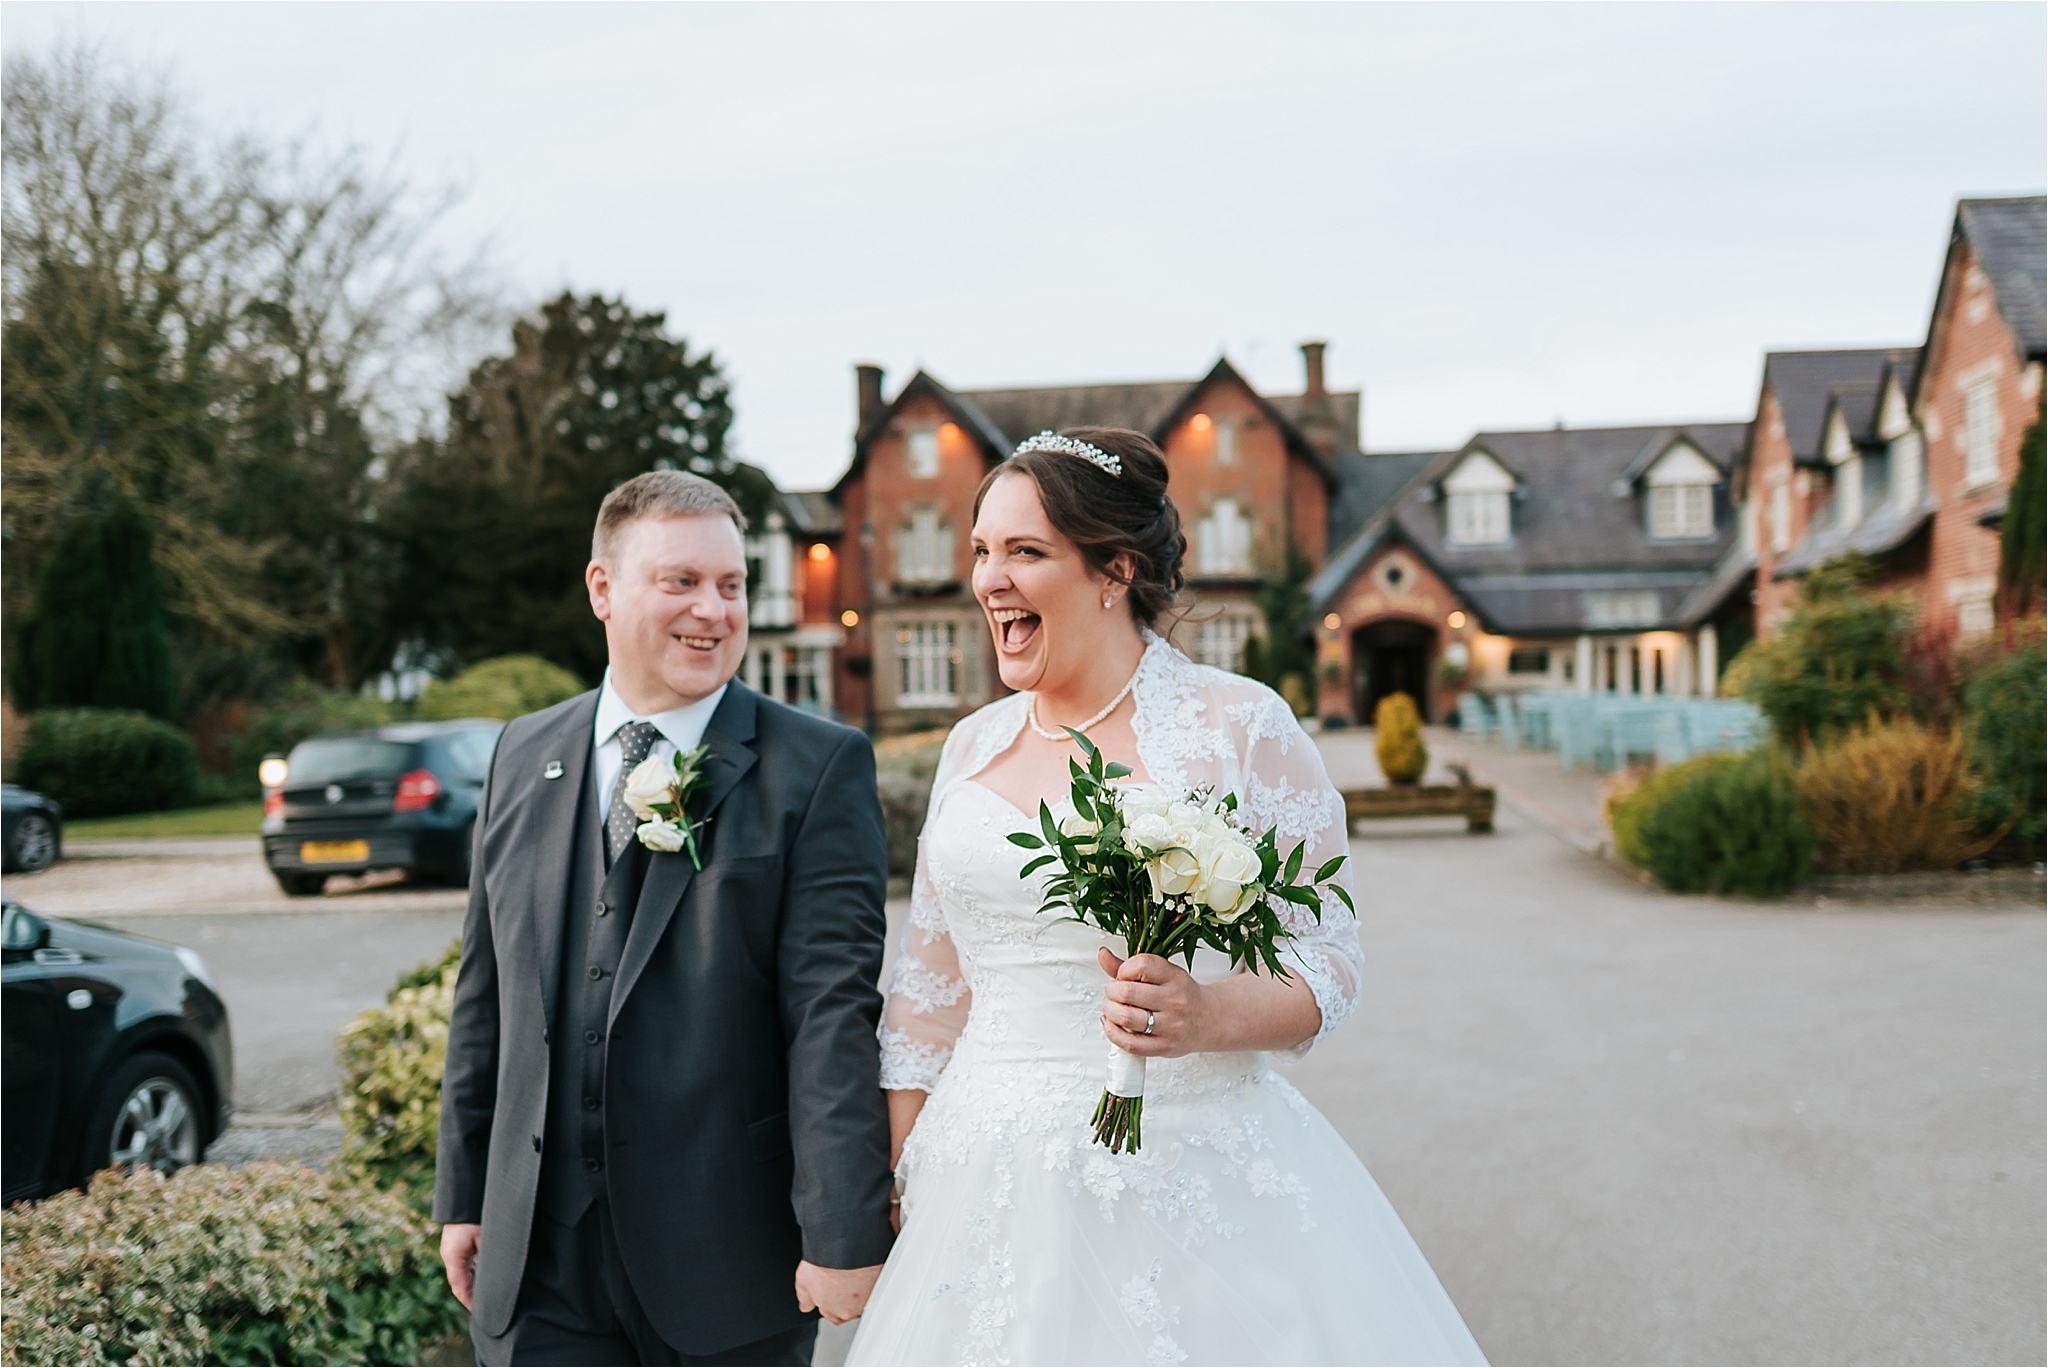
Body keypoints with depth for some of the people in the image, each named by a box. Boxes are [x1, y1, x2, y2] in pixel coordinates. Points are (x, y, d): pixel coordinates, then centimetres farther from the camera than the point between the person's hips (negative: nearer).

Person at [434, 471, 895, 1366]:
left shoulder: (818, 769, -7)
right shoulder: (523, 756, 8)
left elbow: (835, 1009, -13)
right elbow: (484, 995, 13)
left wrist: (844, 1233, -16)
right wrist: (462, 1194, 13)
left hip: (729, 1259, -3)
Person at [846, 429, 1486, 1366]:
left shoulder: (1239, 726, -7)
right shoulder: (975, 745, 9)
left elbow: (1329, 959, -6)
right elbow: (931, 985, 14)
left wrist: (1206, 1016, -26)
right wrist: (887, 1183, 11)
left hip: (1187, 1190, -4)